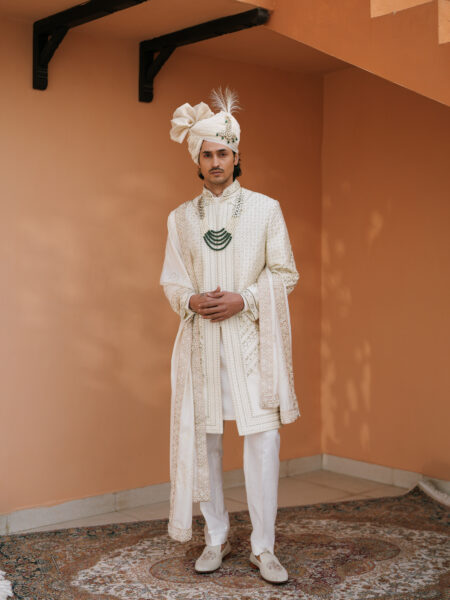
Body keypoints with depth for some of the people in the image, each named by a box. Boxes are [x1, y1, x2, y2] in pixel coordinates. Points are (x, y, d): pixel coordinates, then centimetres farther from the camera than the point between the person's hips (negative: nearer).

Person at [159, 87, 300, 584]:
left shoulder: (265, 209, 5)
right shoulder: (181, 217, 12)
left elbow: (285, 273, 3)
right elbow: (171, 280, 11)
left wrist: (243, 299, -12)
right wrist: (193, 301, -10)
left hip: (251, 337, -2)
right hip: (200, 339, 2)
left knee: (263, 437, -8)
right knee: (203, 437, 4)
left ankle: (263, 547, 3)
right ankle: (217, 538, 19)